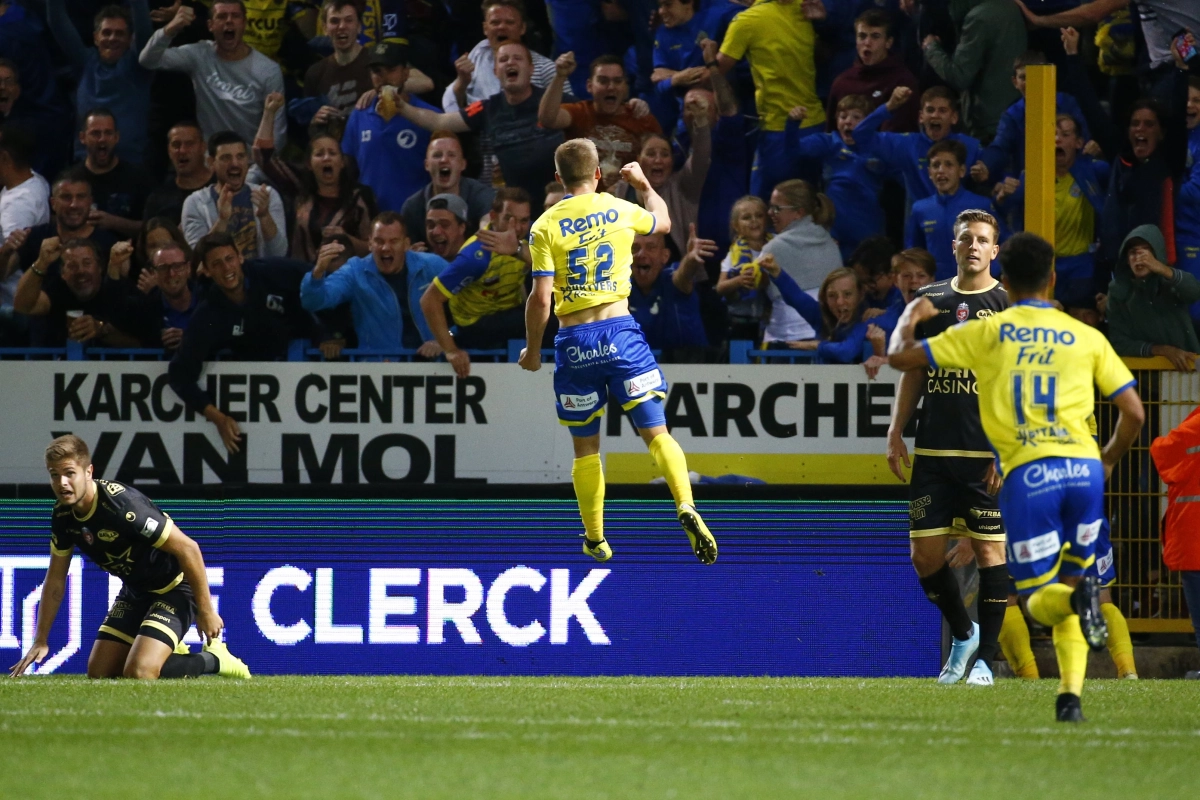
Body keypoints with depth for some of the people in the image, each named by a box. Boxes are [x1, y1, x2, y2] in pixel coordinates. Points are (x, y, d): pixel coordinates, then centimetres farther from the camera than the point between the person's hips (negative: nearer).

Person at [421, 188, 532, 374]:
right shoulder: (477, 255, -27)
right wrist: (450, 351, -31)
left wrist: (519, 250, -51)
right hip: (478, 323, -7)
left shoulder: (529, 236, -13)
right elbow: (430, 300, -26)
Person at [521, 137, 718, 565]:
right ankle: (686, 506, -25)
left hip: (574, 341, -1)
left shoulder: (545, 228, -3)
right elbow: (663, 221, 29)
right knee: (656, 432, -2)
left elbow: (541, 298, -8)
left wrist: (532, 350, 6)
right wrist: (643, 184, 47)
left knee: (585, 449, 11)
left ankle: (595, 541, 18)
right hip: (620, 331, 1)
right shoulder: (620, 211, 5)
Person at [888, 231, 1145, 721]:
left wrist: (913, 315, 32)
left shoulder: (986, 332, 8)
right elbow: (1133, 412, 9)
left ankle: (1078, 598, -29)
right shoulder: (1086, 337, 12)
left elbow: (900, 357, 11)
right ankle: (1070, 694, 0)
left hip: (1026, 474, -2)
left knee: (1040, 601, 6)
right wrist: (1107, 461, 28)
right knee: (1073, 578, 17)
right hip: (1084, 469, 2)